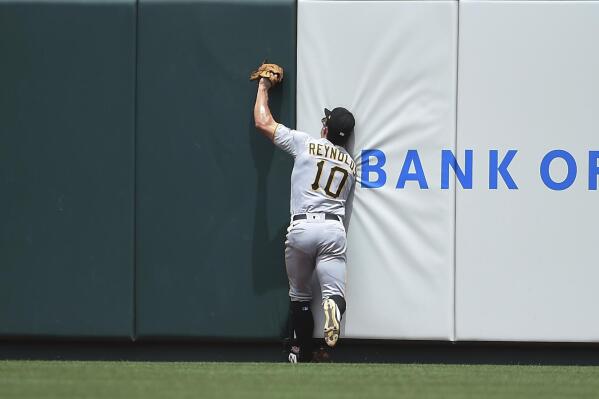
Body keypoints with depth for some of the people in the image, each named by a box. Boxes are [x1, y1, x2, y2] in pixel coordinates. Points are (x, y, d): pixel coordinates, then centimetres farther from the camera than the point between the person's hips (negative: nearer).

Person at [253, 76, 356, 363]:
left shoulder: (306, 144, 7)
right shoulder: (351, 164, 20)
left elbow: (263, 123, 13)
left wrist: (263, 88, 28)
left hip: (301, 228, -1)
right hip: (334, 230, 2)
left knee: (299, 295, 14)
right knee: (335, 291, -6)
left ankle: (303, 353, 12)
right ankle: (333, 305, -41)